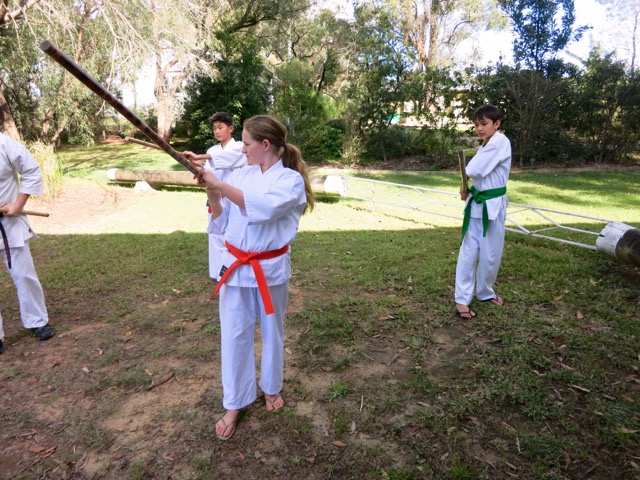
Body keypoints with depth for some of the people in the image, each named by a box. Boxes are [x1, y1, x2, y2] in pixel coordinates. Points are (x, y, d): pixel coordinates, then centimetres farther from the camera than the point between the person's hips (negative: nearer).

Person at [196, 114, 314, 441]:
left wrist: (219, 184, -29)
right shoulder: (239, 175, 2)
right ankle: (234, 404, 27)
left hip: (271, 268, -3)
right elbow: (222, 223, 5)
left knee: (271, 332, 16)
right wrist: (211, 194, -11)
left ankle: (271, 387, 41)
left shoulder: (291, 180, -11)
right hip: (236, 266, 3)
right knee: (234, 335, 9)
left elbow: (262, 208, -30)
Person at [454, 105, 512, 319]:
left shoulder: (500, 142, -15)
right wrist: (469, 190, -1)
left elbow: (475, 170, -22)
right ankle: (462, 299, 7)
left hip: (493, 206, -6)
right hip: (476, 204, 7)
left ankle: (484, 291, 28)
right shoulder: (487, 145, 12)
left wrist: (469, 172, 0)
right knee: (468, 251, 2)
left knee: (491, 254, 7)